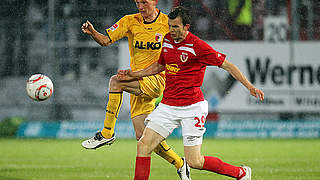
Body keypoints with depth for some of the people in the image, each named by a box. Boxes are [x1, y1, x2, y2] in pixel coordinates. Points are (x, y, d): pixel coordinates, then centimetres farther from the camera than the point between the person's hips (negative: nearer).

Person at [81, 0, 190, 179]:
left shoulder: (167, 23, -2)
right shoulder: (131, 21, 5)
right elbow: (106, 40, -1)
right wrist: (93, 32, -21)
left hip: (157, 80, -5)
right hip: (138, 83, 5)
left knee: (116, 81, -30)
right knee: (143, 137, 2)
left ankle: (107, 133, -24)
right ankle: (180, 164, 21)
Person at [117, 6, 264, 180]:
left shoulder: (197, 46, -13)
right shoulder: (167, 39, 7)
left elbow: (227, 65, -9)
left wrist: (250, 87, -14)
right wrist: (133, 74, 19)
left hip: (192, 107, -6)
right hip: (167, 105, 6)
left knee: (194, 162, -7)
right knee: (143, 145, -9)